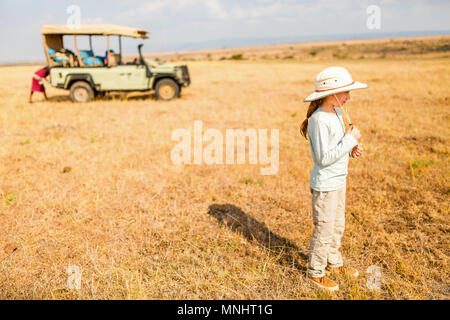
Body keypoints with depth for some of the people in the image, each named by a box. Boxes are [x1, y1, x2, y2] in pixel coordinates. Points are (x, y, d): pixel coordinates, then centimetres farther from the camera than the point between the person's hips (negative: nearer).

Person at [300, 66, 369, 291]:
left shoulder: (336, 113, 5)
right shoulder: (319, 120, -24)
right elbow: (323, 158, -25)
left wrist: (352, 149, -2)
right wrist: (350, 139, -22)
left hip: (339, 181, 9)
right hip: (325, 185, -9)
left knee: (337, 226, 23)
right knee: (324, 230, 5)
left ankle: (333, 263, 43)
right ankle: (315, 272, 24)